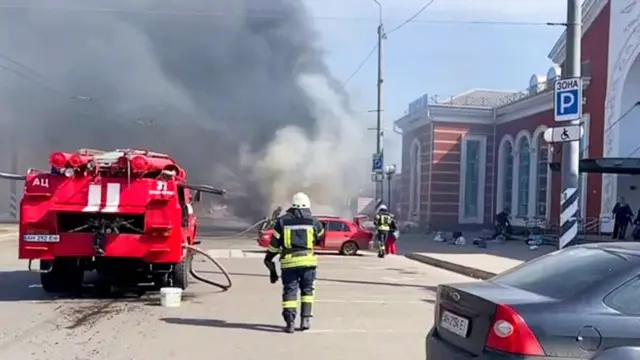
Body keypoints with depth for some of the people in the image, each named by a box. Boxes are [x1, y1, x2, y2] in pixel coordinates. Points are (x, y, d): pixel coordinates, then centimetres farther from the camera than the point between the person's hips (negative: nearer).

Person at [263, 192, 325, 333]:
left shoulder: (282, 221, 6)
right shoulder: (313, 221, 6)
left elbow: (274, 244, 5)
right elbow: (320, 240, 21)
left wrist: (269, 261, 13)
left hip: (288, 261, 0)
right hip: (308, 260, 0)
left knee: (289, 291, 6)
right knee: (307, 290, 17)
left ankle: (290, 322, -2)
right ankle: (305, 319, 12)